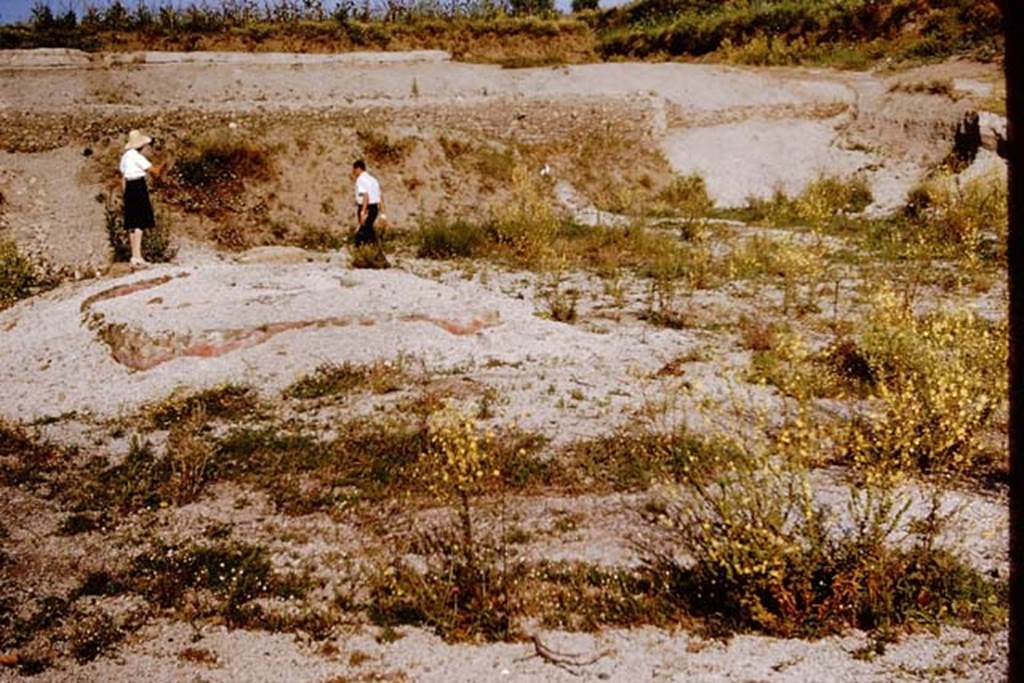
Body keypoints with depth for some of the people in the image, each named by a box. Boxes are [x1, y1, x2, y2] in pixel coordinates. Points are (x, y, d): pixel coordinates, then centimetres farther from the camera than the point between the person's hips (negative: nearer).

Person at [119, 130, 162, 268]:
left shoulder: (125, 156, 14)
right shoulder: (136, 156, -12)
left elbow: (123, 177, 17)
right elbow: (152, 169, -8)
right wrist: (158, 169, 15)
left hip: (129, 188, 9)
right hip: (139, 187, -9)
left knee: (132, 224, 10)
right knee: (140, 223, -8)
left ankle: (135, 256, 13)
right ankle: (137, 256, -14)